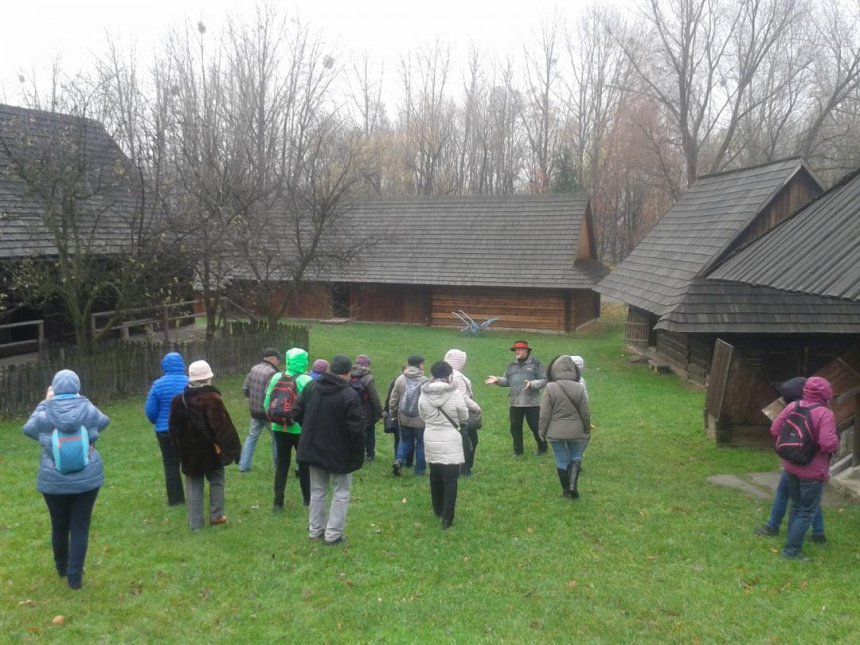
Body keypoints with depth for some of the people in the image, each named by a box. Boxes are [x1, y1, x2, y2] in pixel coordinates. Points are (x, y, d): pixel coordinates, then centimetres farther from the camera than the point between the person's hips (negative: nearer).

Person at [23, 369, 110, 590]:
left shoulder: (45, 414, -11)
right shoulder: (88, 410, -10)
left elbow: (28, 428, 11)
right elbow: (104, 422, 13)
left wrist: (44, 403, 12)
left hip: (54, 481, 1)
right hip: (87, 478, -1)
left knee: (59, 526, 18)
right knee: (80, 527, 6)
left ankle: (62, 567, 39)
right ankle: (75, 576, 8)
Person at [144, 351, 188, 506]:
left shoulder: (158, 384, -9)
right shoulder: (189, 383, -8)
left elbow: (150, 411, -6)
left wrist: (156, 421, 15)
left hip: (165, 431, -1)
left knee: (171, 464, 9)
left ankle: (175, 499, 12)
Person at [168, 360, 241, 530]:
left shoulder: (178, 400, 0)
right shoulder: (212, 399, -16)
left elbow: (174, 429, 8)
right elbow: (223, 427, -20)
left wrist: (180, 451, 16)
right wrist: (232, 449, -15)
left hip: (189, 453, 3)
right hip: (211, 450, -3)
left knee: (194, 486, 10)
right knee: (216, 480, 16)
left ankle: (195, 522, 11)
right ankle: (216, 515, 18)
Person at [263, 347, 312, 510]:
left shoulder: (276, 378, -4)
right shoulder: (306, 380, -16)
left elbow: (267, 403, 1)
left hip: (279, 428, 3)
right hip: (301, 428, -3)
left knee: (281, 464, 11)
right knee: (304, 463, 14)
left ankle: (278, 501, 9)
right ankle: (307, 498, 25)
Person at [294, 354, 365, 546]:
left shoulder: (312, 387, -3)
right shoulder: (350, 395, -21)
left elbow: (297, 413, 3)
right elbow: (356, 428, -21)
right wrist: (359, 453, -8)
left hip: (314, 449, 6)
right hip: (341, 453, -5)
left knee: (317, 490, 19)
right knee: (341, 493, 9)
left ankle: (315, 530, 27)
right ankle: (333, 534, 9)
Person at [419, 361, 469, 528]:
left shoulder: (423, 395, -5)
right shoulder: (455, 394, -14)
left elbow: (422, 416, 6)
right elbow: (464, 417, -3)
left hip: (431, 440, 4)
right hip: (450, 441, -4)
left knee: (435, 477, 20)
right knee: (450, 480, 1)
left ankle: (438, 511, 35)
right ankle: (447, 518, -1)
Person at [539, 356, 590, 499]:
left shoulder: (551, 388, -13)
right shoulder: (579, 388, -7)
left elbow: (544, 413, -10)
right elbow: (585, 413, -1)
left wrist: (542, 431, 3)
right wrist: (587, 430, 14)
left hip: (556, 432, -1)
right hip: (575, 431, 1)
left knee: (561, 461, 11)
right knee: (575, 457, 18)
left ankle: (566, 490, 21)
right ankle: (573, 485, 0)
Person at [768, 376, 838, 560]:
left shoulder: (792, 407, -2)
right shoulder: (825, 414, -20)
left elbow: (774, 430, 1)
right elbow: (828, 444, -28)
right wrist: (836, 442, -5)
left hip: (791, 466, 7)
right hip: (813, 471, -6)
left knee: (796, 506, 21)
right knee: (807, 511, 5)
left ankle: (793, 543, 30)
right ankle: (791, 550, 6)